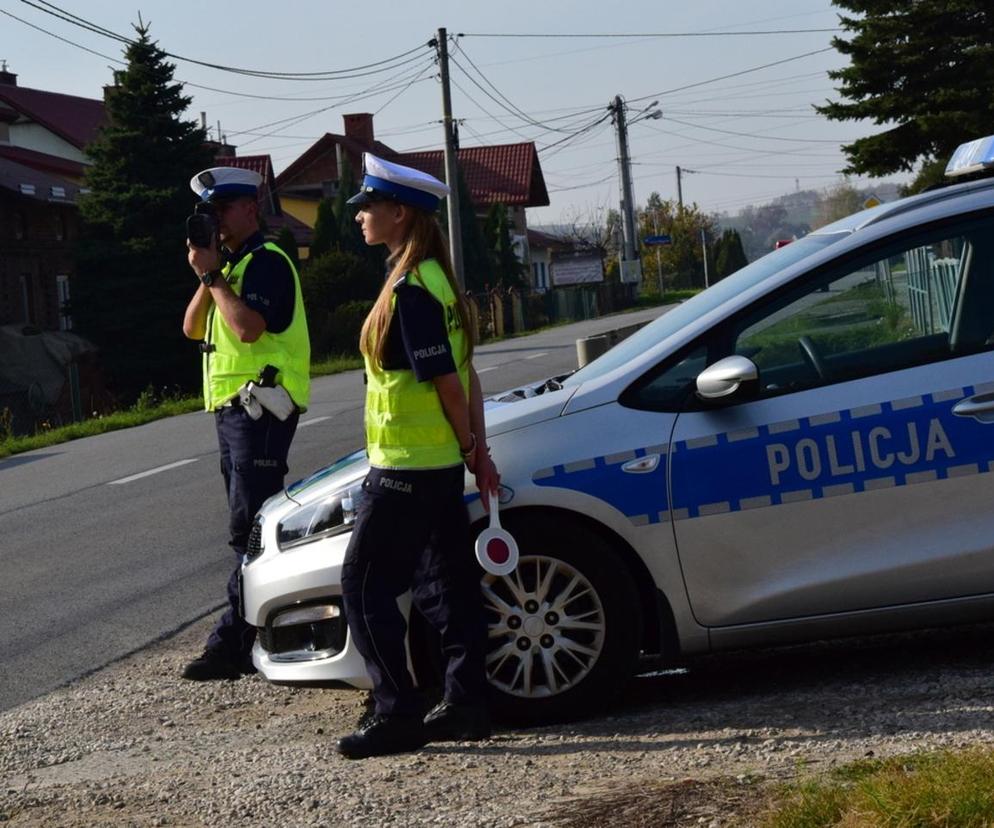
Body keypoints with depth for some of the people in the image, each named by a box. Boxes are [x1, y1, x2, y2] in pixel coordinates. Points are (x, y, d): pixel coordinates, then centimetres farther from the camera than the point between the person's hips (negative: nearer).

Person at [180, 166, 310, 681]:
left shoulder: (266, 261, -10)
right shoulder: (229, 265, 20)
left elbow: (248, 327, -24)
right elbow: (193, 328, 13)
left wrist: (212, 275, -14)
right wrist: (206, 275, 0)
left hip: (261, 406, -10)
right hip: (232, 408, 10)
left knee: (249, 529, -12)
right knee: (251, 527, 10)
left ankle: (233, 643, -15)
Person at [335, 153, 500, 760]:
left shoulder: (409, 290, -19)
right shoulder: (437, 279, 12)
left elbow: (447, 381, -19)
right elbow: (464, 374, 14)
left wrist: (469, 447, -7)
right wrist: (477, 450, 14)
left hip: (406, 467, -10)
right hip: (442, 465, 10)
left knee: (365, 586, -3)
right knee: (448, 584, 12)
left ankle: (398, 715, -2)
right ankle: (467, 703, 16)